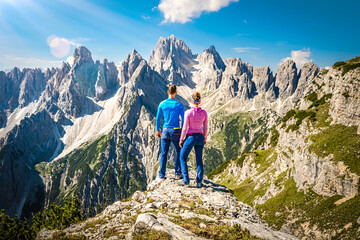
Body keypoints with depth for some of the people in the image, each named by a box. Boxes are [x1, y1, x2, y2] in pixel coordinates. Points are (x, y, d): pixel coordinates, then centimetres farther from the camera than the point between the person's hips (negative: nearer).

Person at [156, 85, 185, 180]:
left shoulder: (162, 104, 0)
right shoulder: (179, 105, -5)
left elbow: (158, 119, 5)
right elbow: (183, 119, -6)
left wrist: (158, 130, 16)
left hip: (165, 131, 2)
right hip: (176, 131, -2)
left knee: (163, 154, 9)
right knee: (179, 152, 15)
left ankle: (162, 175, 11)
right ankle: (178, 174, 14)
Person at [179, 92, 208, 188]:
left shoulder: (188, 112, -14)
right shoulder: (204, 113, -3)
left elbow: (185, 128, -12)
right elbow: (205, 128, 4)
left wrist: (181, 139, -1)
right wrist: (204, 138, 17)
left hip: (190, 137, -4)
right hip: (200, 137, 4)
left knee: (182, 158, 11)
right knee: (199, 159, 12)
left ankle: (186, 180, 5)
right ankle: (199, 182, 11)